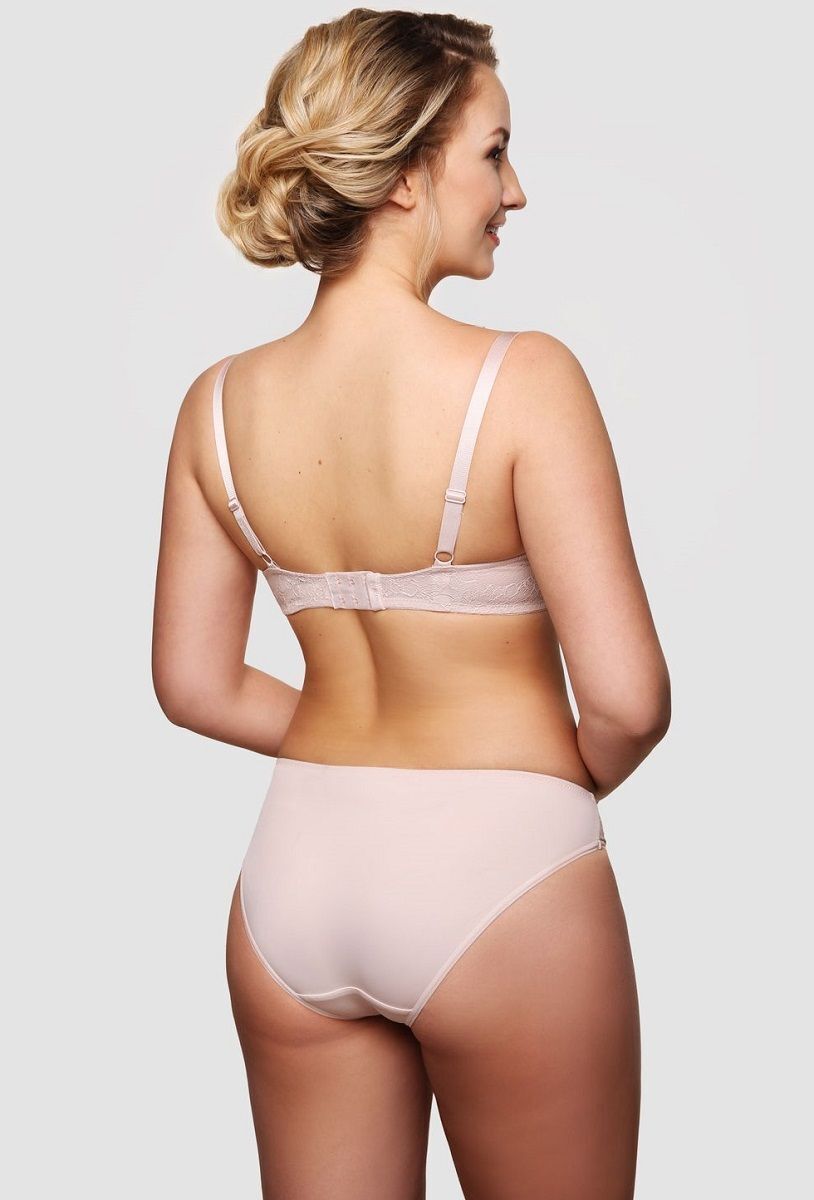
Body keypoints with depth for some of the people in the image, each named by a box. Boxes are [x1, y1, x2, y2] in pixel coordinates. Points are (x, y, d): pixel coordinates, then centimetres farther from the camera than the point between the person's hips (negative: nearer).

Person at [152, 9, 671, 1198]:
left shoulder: (220, 402, -3)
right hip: (499, 874, -4)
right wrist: (570, 780, 3)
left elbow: (195, 684, 4)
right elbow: (626, 698, -18)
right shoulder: (523, 378, -18)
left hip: (293, 876, 5)